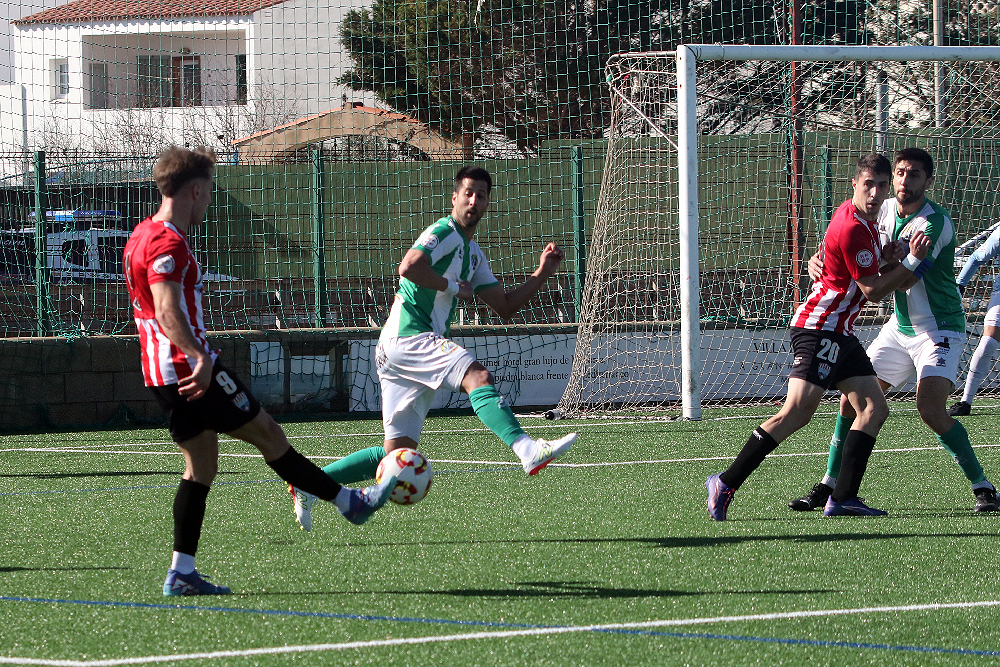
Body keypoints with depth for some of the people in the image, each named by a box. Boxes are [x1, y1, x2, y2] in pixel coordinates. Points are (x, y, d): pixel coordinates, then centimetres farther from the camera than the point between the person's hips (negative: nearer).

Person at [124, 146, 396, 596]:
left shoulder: (142, 235, 15)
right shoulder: (168, 243, -17)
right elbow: (167, 311, -30)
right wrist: (200, 359, -40)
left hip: (160, 372, 10)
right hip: (188, 368, -10)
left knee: (201, 464, 10)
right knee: (267, 433, 2)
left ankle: (181, 574, 4)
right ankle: (350, 503, 12)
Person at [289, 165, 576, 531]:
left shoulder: (473, 254, 24)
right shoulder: (444, 233, -5)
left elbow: (504, 306, 25)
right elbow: (409, 267, -23)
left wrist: (541, 274, 16)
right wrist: (454, 286, -13)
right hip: (407, 334, -10)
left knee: (398, 452, 6)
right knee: (478, 376, -29)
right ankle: (527, 450, -45)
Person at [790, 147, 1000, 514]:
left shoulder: (935, 222, -21)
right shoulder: (885, 211, 2)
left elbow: (903, 280, -28)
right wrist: (820, 259, -8)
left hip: (940, 329, -7)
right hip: (900, 327, 7)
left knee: (931, 408, -23)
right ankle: (830, 484, 16)